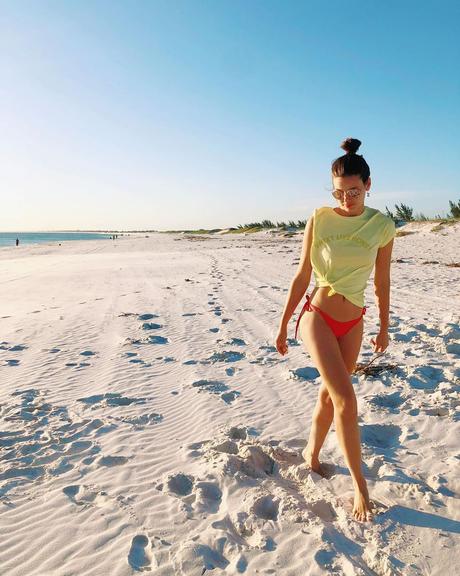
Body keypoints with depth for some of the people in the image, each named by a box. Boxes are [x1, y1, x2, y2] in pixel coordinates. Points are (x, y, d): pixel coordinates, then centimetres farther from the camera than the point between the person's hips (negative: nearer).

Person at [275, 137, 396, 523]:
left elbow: (382, 281, 7)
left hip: (353, 323, 3)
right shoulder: (319, 220, -10)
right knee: (346, 400, -10)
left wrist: (384, 326, 13)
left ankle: (312, 453, 40)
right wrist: (283, 325, 0)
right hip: (318, 317, -3)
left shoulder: (383, 226, -3)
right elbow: (302, 276, -4)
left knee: (330, 393, 15)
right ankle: (360, 485, 8)